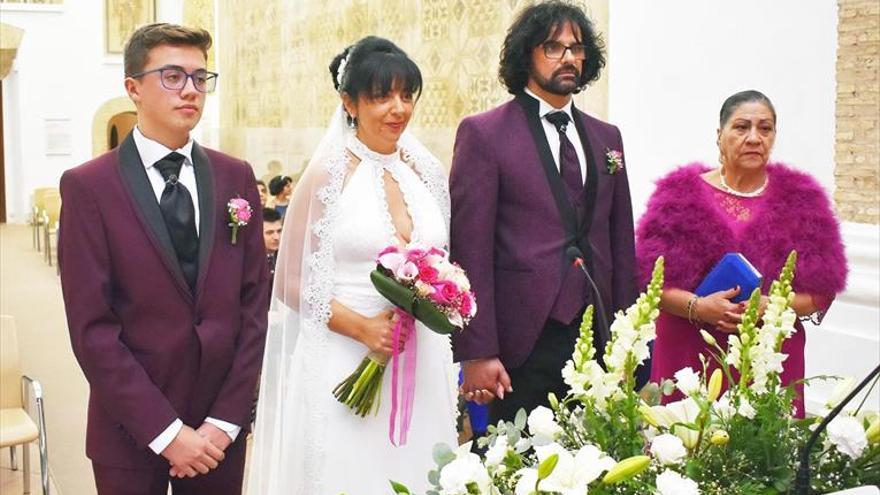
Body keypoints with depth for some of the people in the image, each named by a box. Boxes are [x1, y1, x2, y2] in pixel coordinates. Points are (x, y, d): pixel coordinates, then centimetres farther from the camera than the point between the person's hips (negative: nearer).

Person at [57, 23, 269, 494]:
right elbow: (91, 328, -11)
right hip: (131, 430, -3)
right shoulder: (88, 186, -7)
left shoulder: (236, 177, 4)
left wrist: (225, 419, -6)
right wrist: (166, 431, -14)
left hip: (220, 428, 3)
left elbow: (253, 303, 2)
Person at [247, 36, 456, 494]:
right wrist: (362, 327, -17)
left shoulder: (427, 172, 7)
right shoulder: (328, 174, -7)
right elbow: (292, 283, -7)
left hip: (421, 365, 5)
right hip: (344, 364, -4)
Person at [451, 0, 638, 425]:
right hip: (522, 345, -5)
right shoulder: (483, 133, -1)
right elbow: (470, 249, -7)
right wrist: (476, 353, -12)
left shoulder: (606, 137, 15)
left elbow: (621, 242, 17)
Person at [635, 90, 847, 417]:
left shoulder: (800, 199, 11)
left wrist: (773, 306, -12)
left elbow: (822, 291, 6)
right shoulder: (680, 194, 7)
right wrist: (697, 307, -16)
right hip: (690, 356, -1)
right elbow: (651, 278, 1)